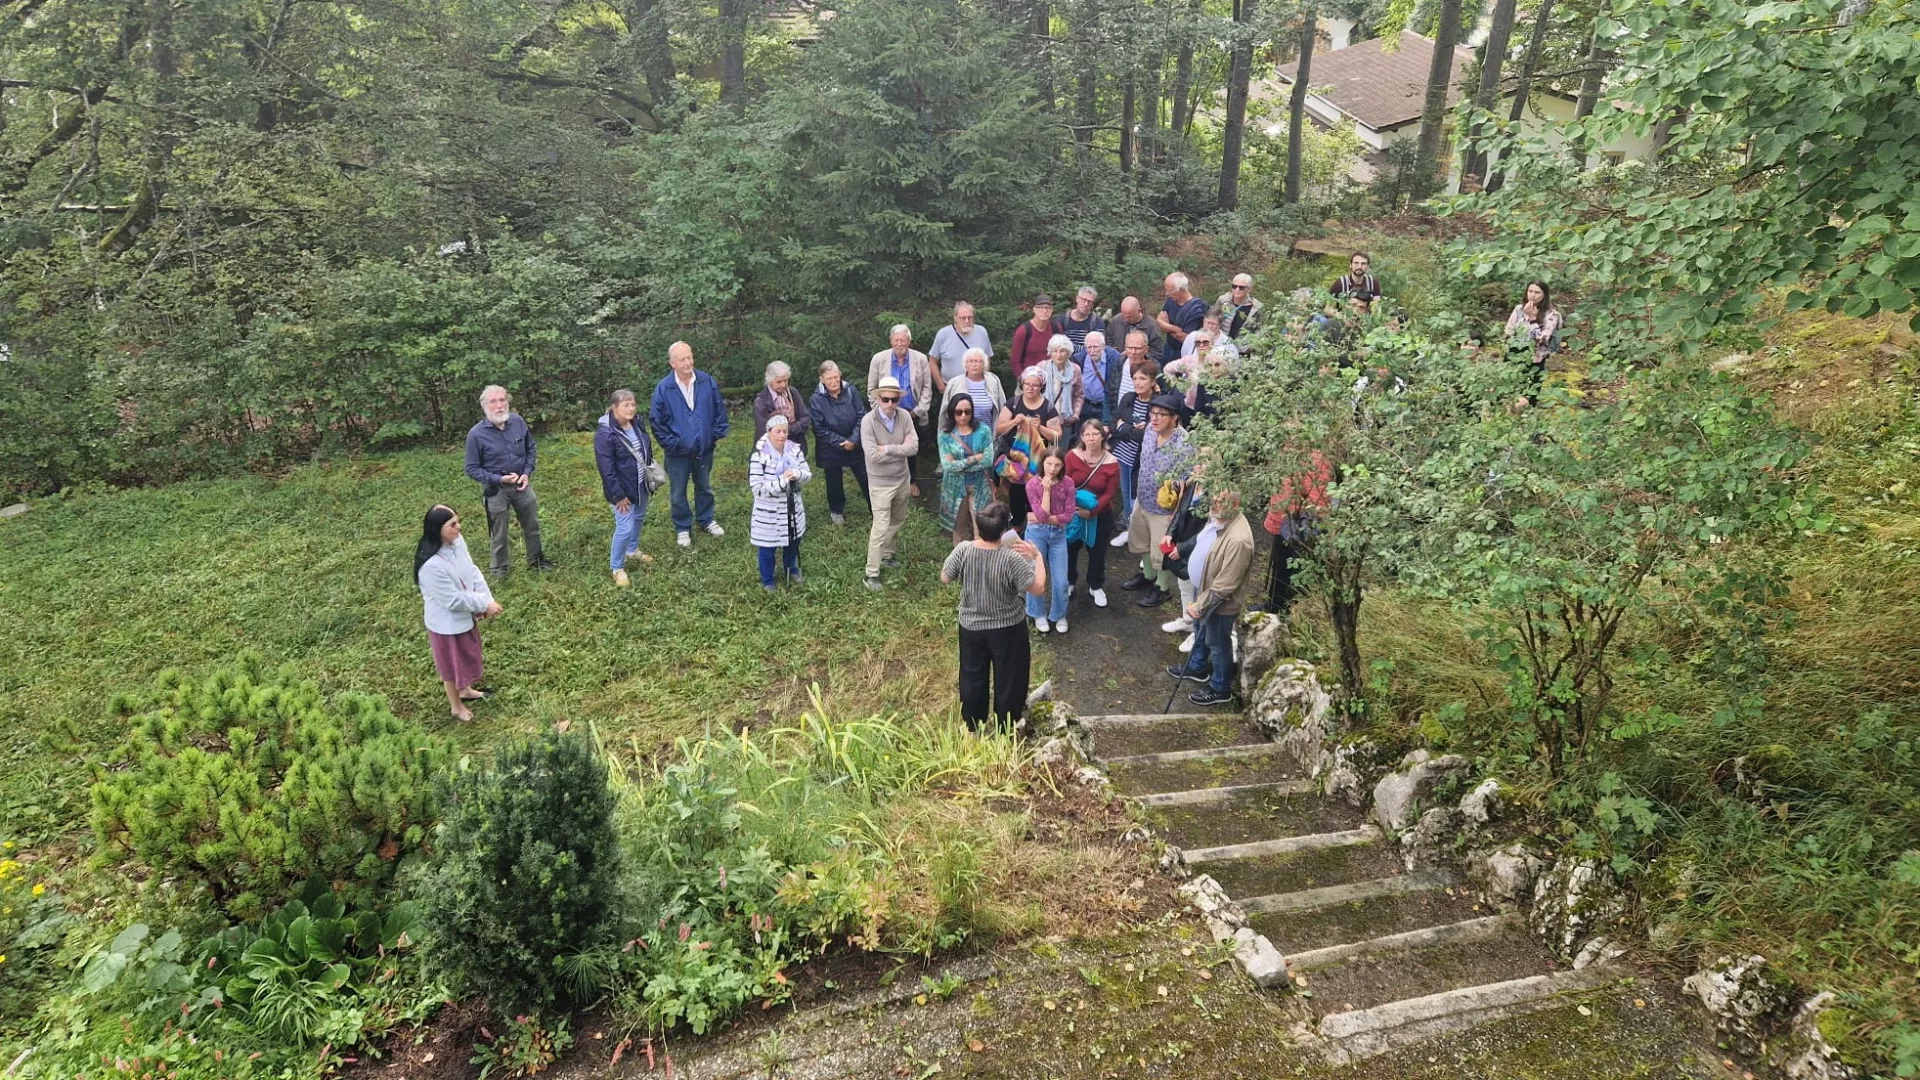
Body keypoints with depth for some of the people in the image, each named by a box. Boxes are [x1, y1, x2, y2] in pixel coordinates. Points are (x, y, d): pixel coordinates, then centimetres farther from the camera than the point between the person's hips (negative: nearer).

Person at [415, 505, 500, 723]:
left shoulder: (457, 542, -12)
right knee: (452, 662, 16)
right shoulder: (431, 565, -36)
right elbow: (453, 600, -29)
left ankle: (466, 690, 55)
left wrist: (486, 599, -13)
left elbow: (473, 571, -1)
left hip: (465, 614, 8)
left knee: (466, 655, 29)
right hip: (447, 622, -7)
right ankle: (456, 706, 39)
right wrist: (484, 604, -20)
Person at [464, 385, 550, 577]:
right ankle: (501, 571, 31)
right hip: (495, 490, -4)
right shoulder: (476, 434, -21)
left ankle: (536, 560, 43)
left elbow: (530, 448, 5)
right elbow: (472, 469, -12)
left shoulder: (518, 421, -11)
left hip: (522, 484, 4)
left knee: (532, 526, 21)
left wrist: (527, 473, -8)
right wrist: (499, 479, -23)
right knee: (498, 535, 11)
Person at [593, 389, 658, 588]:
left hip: (641, 485, 8)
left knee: (638, 519, 23)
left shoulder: (637, 425, 0)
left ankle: (632, 550, 47)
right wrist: (618, 495, -21)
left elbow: (647, 453, 13)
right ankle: (617, 568, 12)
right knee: (625, 528, -5)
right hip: (623, 489, -8)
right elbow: (606, 469, -23)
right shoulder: (605, 434, -24)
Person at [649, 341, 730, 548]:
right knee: (678, 493, 12)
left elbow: (720, 409, 2)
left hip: (704, 448, 2)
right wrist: (670, 443, -9)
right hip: (678, 452, -2)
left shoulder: (707, 382, -9)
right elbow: (656, 420, -7)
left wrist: (718, 434, -2)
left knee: (705, 487, 21)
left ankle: (706, 520, 41)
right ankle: (682, 528, 29)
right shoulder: (663, 389, -15)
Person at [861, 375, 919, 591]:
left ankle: (886, 554, 43)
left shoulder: (904, 416, -8)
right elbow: (873, 455, -26)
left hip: (903, 478, 5)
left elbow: (914, 447, -14)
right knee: (881, 526, -6)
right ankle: (872, 574, 2)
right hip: (881, 482, -5)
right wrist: (901, 448, -18)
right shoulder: (868, 421, -20)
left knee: (897, 520, 21)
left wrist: (887, 448, -21)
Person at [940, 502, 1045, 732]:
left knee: (973, 678, 23)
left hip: (971, 627, 3)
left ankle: (972, 728, 38)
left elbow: (944, 578, -3)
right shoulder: (1012, 558, -28)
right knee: (1008, 681, 17)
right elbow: (1038, 589, -19)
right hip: (1007, 629, -3)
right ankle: (1005, 732, 32)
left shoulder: (963, 550, -19)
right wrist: (1037, 557, -9)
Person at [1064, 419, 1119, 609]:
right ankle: (1069, 582, 39)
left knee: (1097, 553, 14)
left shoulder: (1111, 463, -12)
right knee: (1070, 549, 14)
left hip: (1100, 516, 0)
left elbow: (1110, 493, -12)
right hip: (1072, 512, 0)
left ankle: (1096, 587, 36)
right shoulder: (1072, 456, -12)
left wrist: (1092, 511, -22)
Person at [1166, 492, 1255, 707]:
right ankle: (1197, 667, 56)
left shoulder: (1237, 540, -39)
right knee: (1201, 631, 30)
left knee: (1217, 644, 14)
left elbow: (1224, 587, -32)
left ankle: (1220, 689, 36)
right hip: (1203, 588, 9)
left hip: (1220, 602, -8)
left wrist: (1200, 606, -22)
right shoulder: (1218, 517, -10)